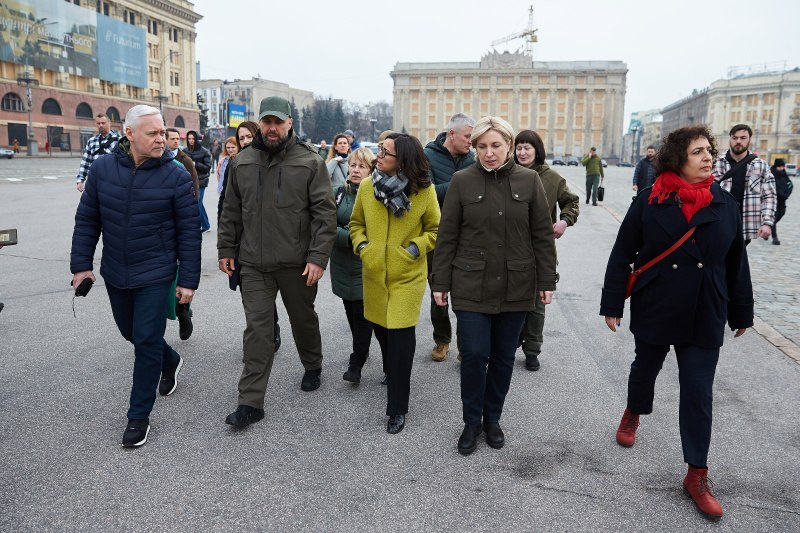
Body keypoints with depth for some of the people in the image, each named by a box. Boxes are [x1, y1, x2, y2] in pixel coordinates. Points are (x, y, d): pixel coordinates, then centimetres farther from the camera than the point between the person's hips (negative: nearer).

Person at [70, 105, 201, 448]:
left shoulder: (175, 175, -12)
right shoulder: (103, 168, -3)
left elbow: (189, 231, -10)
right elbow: (86, 220, 5)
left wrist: (188, 279, -11)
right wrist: (81, 264, 1)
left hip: (155, 275, -4)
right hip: (114, 274, 4)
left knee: (146, 342, -2)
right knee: (131, 333, 20)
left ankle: (139, 416, 13)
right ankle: (170, 362, 49)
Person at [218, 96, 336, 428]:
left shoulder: (310, 161, -5)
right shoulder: (242, 162, 7)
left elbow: (325, 213, -9)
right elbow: (231, 211, 14)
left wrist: (318, 257, -15)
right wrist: (226, 249, 11)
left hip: (297, 263, -2)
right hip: (253, 264, 2)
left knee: (303, 319, 16)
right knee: (257, 329, 1)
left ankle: (313, 367, 43)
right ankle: (251, 403, 6)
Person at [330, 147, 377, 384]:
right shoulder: (339, 193, 4)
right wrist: (349, 238, -16)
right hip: (343, 265, 4)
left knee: (362, 313, -2)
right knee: (351, 311, 12)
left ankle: (356, 363, 11)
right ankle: (361, 353, 32)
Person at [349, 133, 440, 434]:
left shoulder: (424, 191, -10)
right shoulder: (367, 186, -2)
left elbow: (435, 229, 2)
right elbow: (356, 223, 13)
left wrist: (415, 248, -12)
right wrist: (360, 245, -4)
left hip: (408, 275, -4)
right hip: (374, 272, 4)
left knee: (400, 337, -7)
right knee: (382, 329, 18)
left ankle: (397, 408, 6)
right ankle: (392, 373, 49)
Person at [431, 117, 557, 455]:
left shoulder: (529, 181, 0)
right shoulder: (462, 181, -2)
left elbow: (542, 235, 3)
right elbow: (447, 236, 0)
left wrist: (547, 281, 2)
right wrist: (440, 282, 0)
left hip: (515, 287, 1)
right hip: (471, 285, -1)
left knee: (504, 357, 11)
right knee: (474, 355, -1)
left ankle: (492, 418, 31)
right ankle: (472, 422, 20)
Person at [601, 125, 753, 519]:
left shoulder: (725, 205, -1)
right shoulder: (648, 203, -9)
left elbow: (736, 263, 6)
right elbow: (622, 255, -6)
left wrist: (741, 312, 10)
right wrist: (612, 304, -7)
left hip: (704, 318, 1)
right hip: (653, 310, -1)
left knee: (698, 393, 2)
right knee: (645, 368, 21)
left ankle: (697, 475, 14)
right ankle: (633, 414, 52)